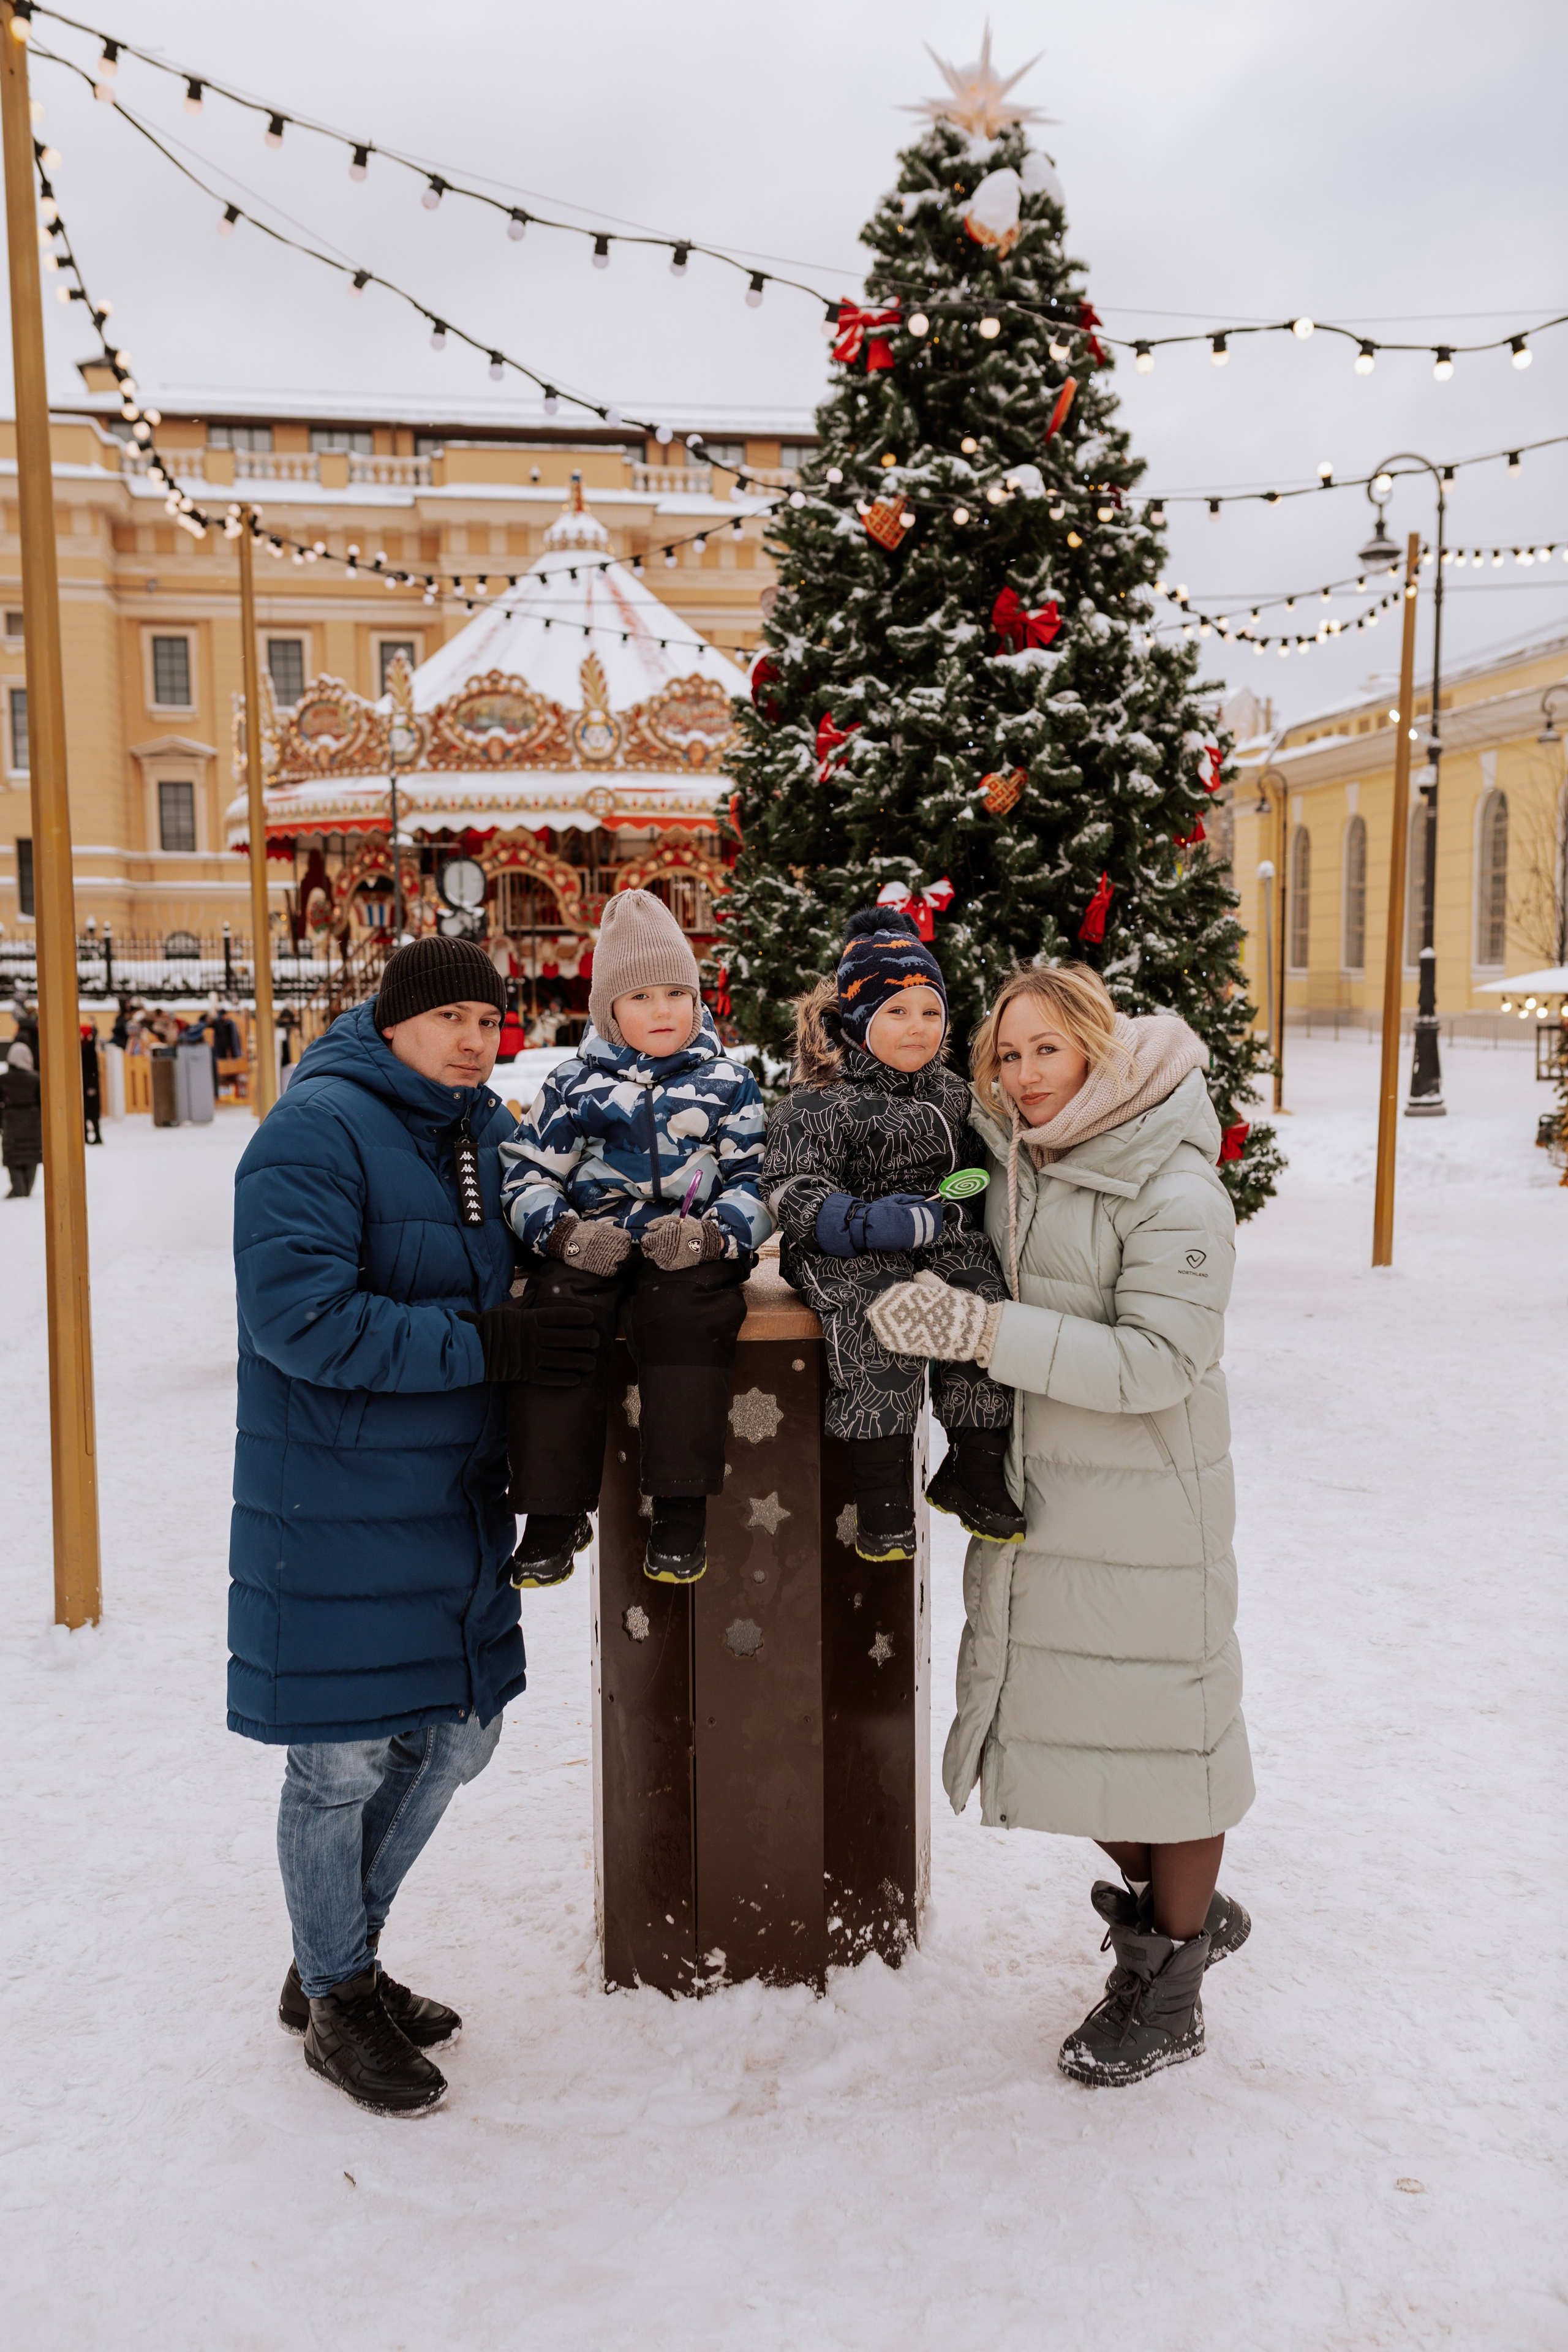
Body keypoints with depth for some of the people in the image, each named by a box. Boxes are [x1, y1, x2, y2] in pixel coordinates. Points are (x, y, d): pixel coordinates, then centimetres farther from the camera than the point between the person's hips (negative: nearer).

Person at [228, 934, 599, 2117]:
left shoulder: (488, 1131, 10)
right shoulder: (317, 1130, -15)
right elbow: (301, 1318, -24)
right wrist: (485, 1343, -26)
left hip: (456, 1497, 8)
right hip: (335, 1507, -8)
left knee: (456, 1736, 17)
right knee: (342, 1760, 5)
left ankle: (343, 1959, 39)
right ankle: (335, 2000, 29)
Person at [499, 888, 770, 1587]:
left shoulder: (729, 1083, 11)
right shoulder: (574, 1083, 13)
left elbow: (758, 1178, 6)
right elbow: (527, 1173, 11)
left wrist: (714, 1233, -15)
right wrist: (561, 1230, -11)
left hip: (690, 1248, -1)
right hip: (589, 1246, 2)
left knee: (684, 1316, -31)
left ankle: (682, 1505, -21)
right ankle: (554, 1511, -13)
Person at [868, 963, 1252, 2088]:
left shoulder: (1176, 1192, -16)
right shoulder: (1006, 1161, 4)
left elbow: (1156, 1359, -25)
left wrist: (983, 1333, -30)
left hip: (1147, 1510, -7)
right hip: (1030, 1499, 7)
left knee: (1162, 1725, 8)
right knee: (1056, 1715, 16)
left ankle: (1170, 1990, 30)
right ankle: (1182, 1909, 42)